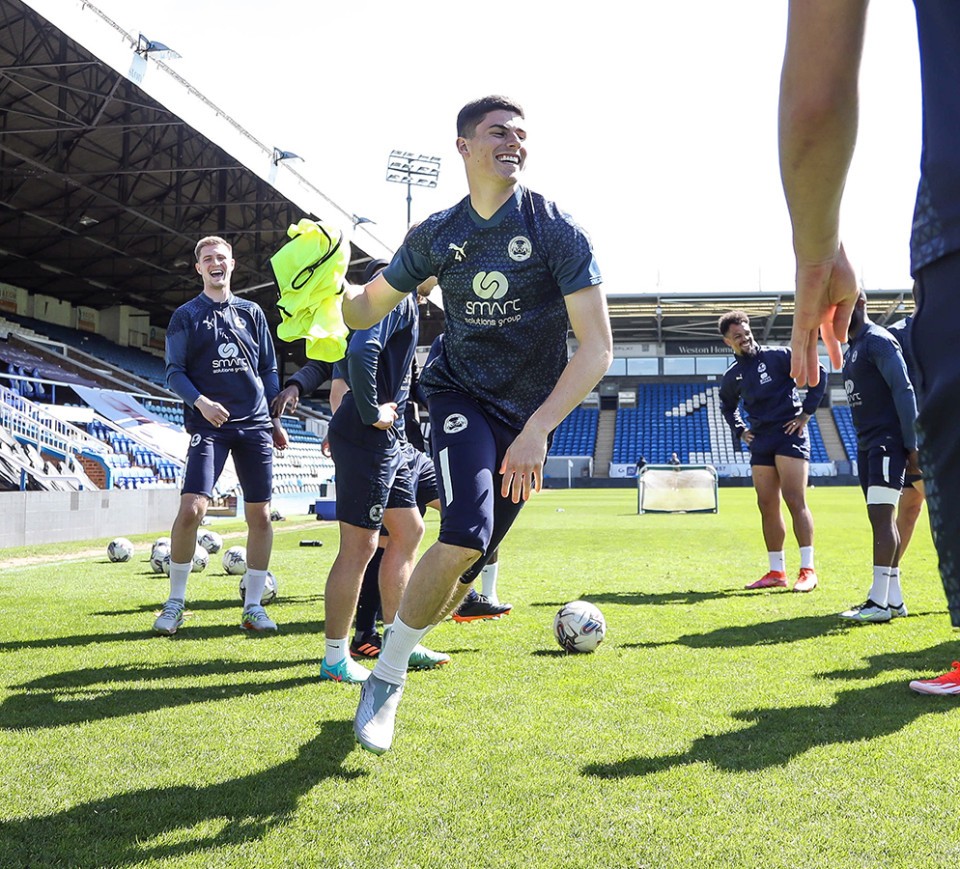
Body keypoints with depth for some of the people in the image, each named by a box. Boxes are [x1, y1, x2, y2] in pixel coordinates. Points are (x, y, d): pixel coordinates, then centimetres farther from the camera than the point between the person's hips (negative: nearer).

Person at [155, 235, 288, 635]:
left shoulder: (252, 312, 15)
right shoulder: (186, 316, 6)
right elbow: (174, 372, 1)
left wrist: (275, 420, 11)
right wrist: (200, 402, -17)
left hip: (255, 425, 3)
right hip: (209, 425, -3)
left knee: (260, 515, 1)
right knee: (191, 508, -16)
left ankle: (253, 606, 11)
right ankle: (175, 603, 1)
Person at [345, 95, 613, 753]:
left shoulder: (556, 230, -11)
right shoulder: (438, 235, -1)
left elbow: (596, 347, -16)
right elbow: (366, 308, 9)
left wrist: (537, 429, -25)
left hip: (529, 418, 1)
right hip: (461, 395, -1)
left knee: (472, 553, 7)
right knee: (465, 537, -23)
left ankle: (408, 644, 34)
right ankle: (386, 678, -6)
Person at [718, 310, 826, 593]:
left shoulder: (778, 356, -4)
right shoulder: (732, 376, 12)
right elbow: (727, 405, 32)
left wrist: (806, 413, -6)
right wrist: (739, 431, 17)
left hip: (789, 435, -6)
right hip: (760, 442, 6)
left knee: (795, 500, -12)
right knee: (767, 506, 5)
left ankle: (808, 570, -11)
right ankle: (777, 572, 11)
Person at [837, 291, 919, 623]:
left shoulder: (878, 341, -10)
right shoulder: (850, 350, 19)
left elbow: (903, 391, -16)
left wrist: (912, 445, -18)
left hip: (887, 442, -9)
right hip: (866, 444, 10)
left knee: (882, 517, -13)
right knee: (881, 519, 9)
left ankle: (879, 601, -15)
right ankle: (894, 598, 13)